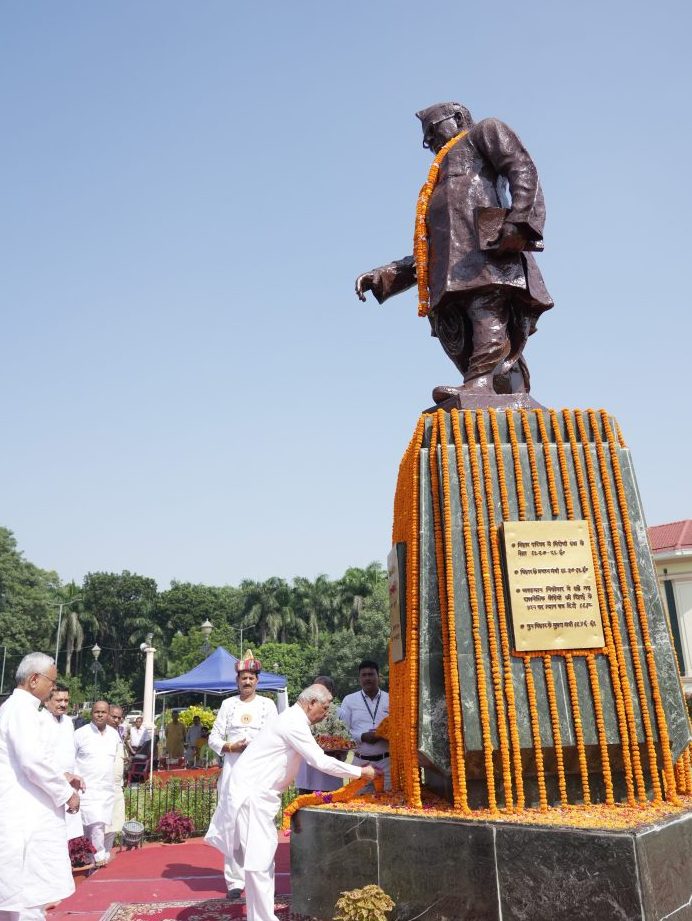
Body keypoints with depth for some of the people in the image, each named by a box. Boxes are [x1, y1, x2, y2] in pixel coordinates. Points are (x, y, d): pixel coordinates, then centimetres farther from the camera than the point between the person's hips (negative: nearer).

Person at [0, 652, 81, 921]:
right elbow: (34, 759, -24)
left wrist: (60, 776, 15)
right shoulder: (22, 708, -16)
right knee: (30, 893, -5)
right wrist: (66, 793, -13)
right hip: (25, 814, -10)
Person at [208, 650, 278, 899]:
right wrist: (230, 747, -8)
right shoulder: (228, 704, 10)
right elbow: (213, 738, 9)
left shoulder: (267, 704, 6)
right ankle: (235, 880, 8)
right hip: (232, 770, 1)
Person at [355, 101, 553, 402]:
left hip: (489, 245, -6)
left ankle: (480, 384, -43)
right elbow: (426, 254, 35)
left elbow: (524, 170, 6)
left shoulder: (484, 132, 27)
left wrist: (518, 218, -14)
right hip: (452, 281, 6)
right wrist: (381, 276, 23)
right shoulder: (437, 194, 43)